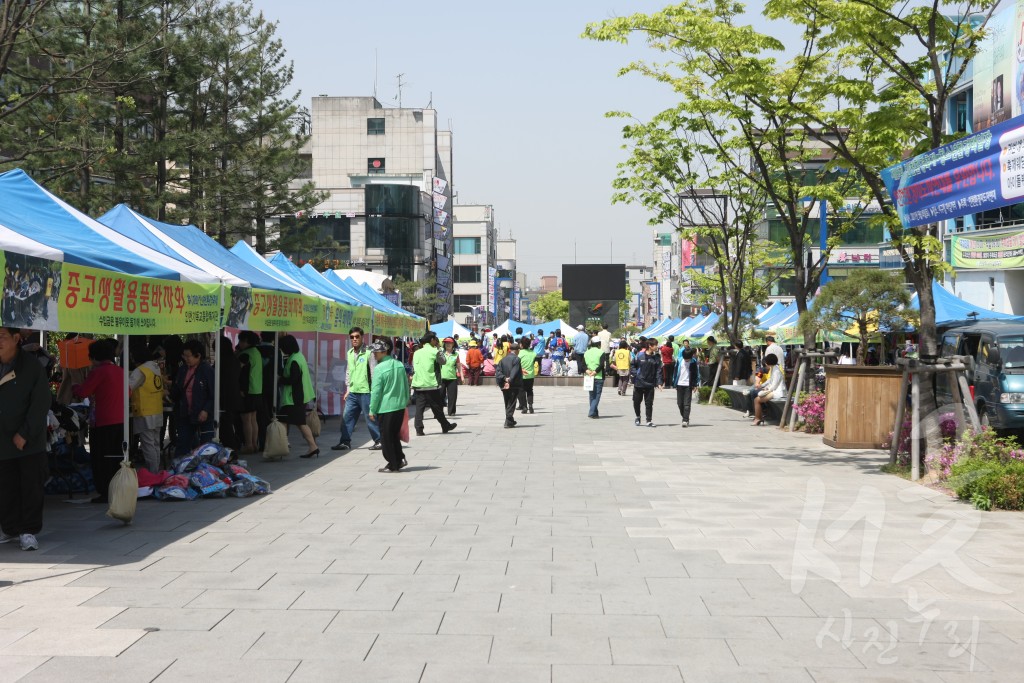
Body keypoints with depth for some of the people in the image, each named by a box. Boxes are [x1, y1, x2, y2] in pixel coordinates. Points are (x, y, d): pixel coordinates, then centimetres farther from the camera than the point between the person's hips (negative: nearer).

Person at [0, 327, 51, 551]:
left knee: (31, 487, 0)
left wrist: (25, 434, -14)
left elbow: (41, 404, -10)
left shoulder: (32, 367, -7)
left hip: (29, 441, -4)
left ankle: (28, 530, 8)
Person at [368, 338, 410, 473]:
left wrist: (372, 410, -6)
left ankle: (393, 465, 9)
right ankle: (400, 459, 15)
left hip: (385, 408, -6)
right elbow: (406, 386, 12)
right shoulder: (400, 365, 5)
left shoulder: (379, 368, -15)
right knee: (395, 435, 20)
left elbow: (376, 391, -13)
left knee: (386, 437, 5)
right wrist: (405, 401, 22)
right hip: (400, 406, 6)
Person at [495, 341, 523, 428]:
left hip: (504, 386, 6)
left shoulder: (503, 359, 9)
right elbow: (514, 372, -20)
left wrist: (504, 378, -12)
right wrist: (510, 381, -23)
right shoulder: (516, 359, -9)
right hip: (514, 385, -6)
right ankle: (508, 422, -7)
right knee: (511, 404, -2)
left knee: (507, 404, 16)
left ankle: (510, 420, 26)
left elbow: (498, 371, -2)